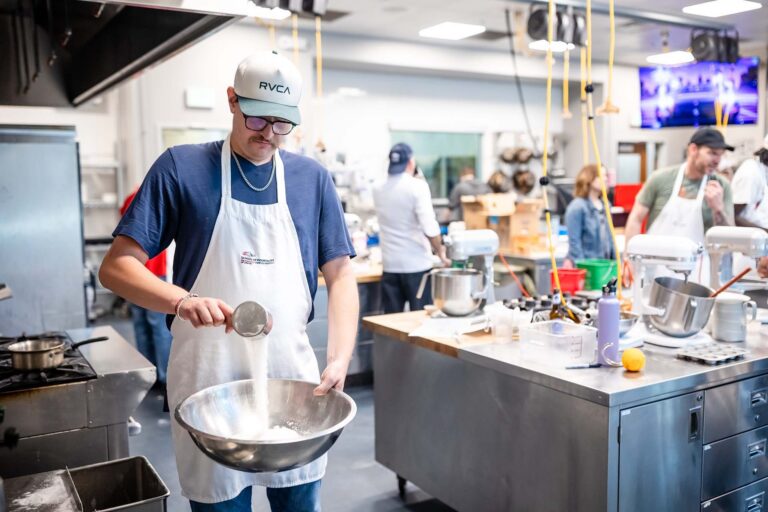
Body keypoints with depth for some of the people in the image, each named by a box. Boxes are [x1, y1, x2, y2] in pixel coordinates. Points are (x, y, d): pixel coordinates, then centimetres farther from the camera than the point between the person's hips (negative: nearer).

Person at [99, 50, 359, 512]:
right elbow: (117, 266, -7)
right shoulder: (181, 167, -4)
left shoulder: (313, 179, 3)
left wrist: (340, 357, -12)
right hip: (209, 381, -2)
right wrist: (182, 301, -26)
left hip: (293, 377, 3)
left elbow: (340, 274, 3)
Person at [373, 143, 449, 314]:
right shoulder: (417, 186, -10)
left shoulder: (378, 190, 6)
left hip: (390, 266, 5)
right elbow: (429, 227, -18)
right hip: (416, 264, -5)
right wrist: (440, 251, -3)